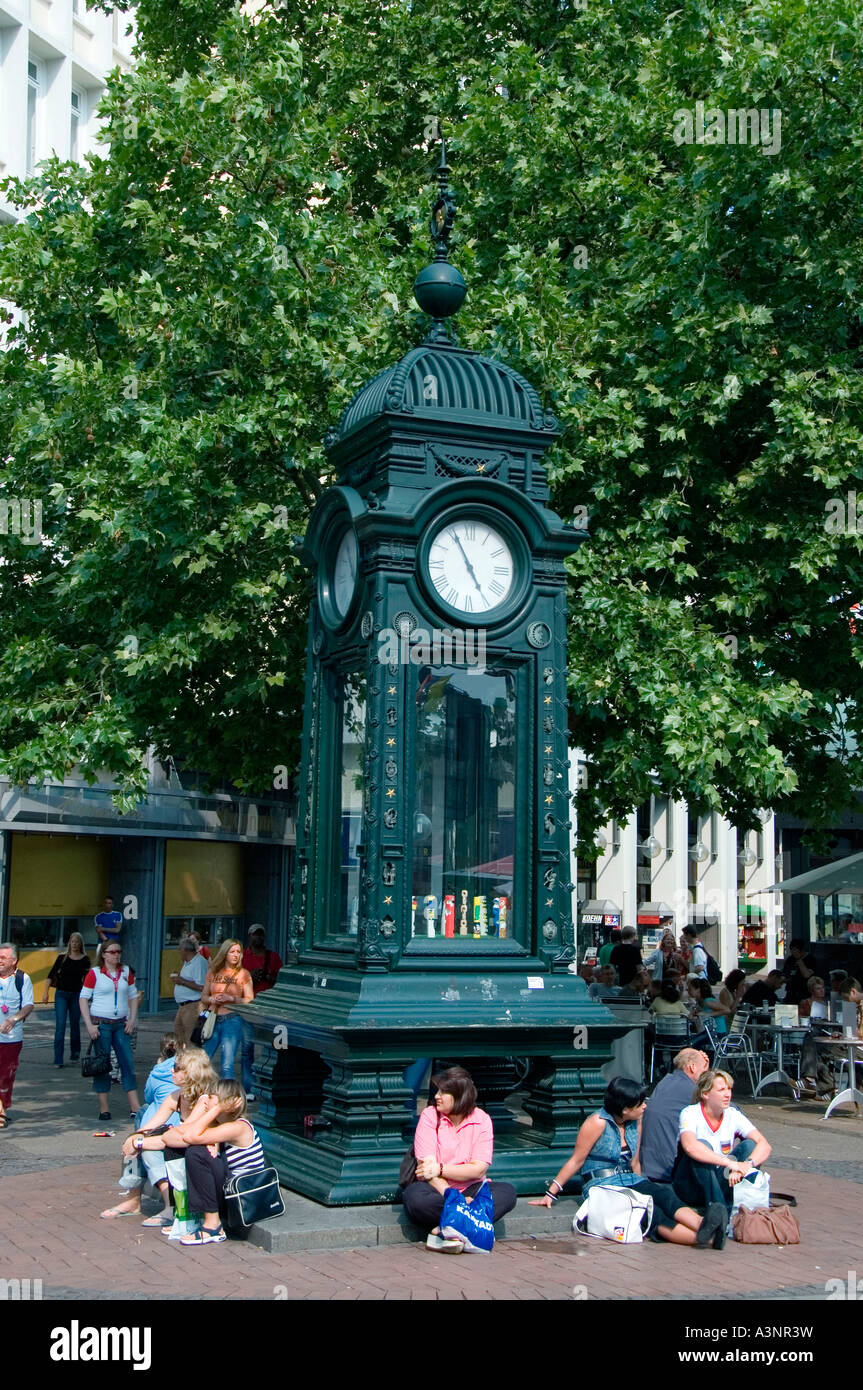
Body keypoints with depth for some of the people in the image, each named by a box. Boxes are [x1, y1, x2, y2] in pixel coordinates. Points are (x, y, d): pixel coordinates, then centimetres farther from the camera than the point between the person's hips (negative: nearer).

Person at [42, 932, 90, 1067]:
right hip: (61, 994, -1)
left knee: (75, 1025, 9)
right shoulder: (62, 958, 2)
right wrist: (46, 993, -4)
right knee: (60, 1025, -9)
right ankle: (58, 1060, -11)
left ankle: (75, 1054, 28)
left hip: (76, 995, 1)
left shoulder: (85, 960, 3)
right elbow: (51, 975, 3)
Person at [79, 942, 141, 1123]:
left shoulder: (126, 972, 9)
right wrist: (89, 1025, -11)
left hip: (121, 1024, 4)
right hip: (100, 1024, -4)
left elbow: (133, 996, 16)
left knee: (128, 1064, 1)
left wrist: (132, 1019, 4)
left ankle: (135, 1108, 3)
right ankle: (104, 1109, 10)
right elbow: (83, 999, -3)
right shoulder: (94, 974, -3)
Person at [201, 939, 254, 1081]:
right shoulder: (213, 972, 11)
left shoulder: (243, 974, 2)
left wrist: (231, 999, -13)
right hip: (212, 1020, 3)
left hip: (232, 1020, -3)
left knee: (227, 1066, -9)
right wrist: (211, 999, -4)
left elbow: (250, 1000, 0)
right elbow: (203, 997, 18)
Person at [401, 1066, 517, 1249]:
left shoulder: (482, 1120, -1)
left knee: (507, 1192, -25)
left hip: (470, 1189, 2)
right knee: (415, 1197, -34)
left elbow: (479, 1169, -8)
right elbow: (427, 1164, -13)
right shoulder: (430, 1115, -4)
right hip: (437, 1188, -2)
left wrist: (440, 1169, -17)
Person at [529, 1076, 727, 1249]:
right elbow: (576, 1161, -3)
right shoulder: (598, 1123, -7)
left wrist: (641, 1188, 12)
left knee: (664, 1194, -28)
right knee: (650, 1212, -33)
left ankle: (702, 1225, -54)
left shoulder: (636, 1122, 13)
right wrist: (551, 1194, -5)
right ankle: (702, 1237, -55)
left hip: (631, 1181, 6)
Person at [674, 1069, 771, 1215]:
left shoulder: (733, 1115, -2)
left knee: (749, 1145, -16)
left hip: (720, 1183, 4)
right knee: (702, 1145, -31)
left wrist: (746, 1165, -34)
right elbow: (690, 1146, -36)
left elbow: (764, 1145, -13)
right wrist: (730, 1163, -40)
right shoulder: (690, 1114, -14)